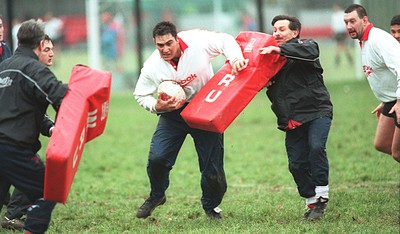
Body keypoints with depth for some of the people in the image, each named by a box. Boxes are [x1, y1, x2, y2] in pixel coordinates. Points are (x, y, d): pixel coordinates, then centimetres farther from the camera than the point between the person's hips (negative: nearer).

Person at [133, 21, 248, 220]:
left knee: (212, 165, 0)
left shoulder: (198, 42, -21)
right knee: (157, 157, -16)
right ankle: (156, 196, 15)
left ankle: (211, 205, 29)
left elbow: (226, 41, -6)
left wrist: (235, 58, -25)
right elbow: (141, 94, -1)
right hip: (173, 113, 1)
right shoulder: (152, 66, -16)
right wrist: (156, 106, -21)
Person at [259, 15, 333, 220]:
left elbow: (308, 51, -25)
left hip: (317, 111, -5)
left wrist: (278, 49, -33)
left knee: (316, 147, -27)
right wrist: (266, 82, -6)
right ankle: (311, 201, 12)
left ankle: (321, 195, -18)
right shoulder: (272, 55, 17)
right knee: (296, 163, -3)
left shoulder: (307, 45, 0)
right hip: (292, 119, 5)